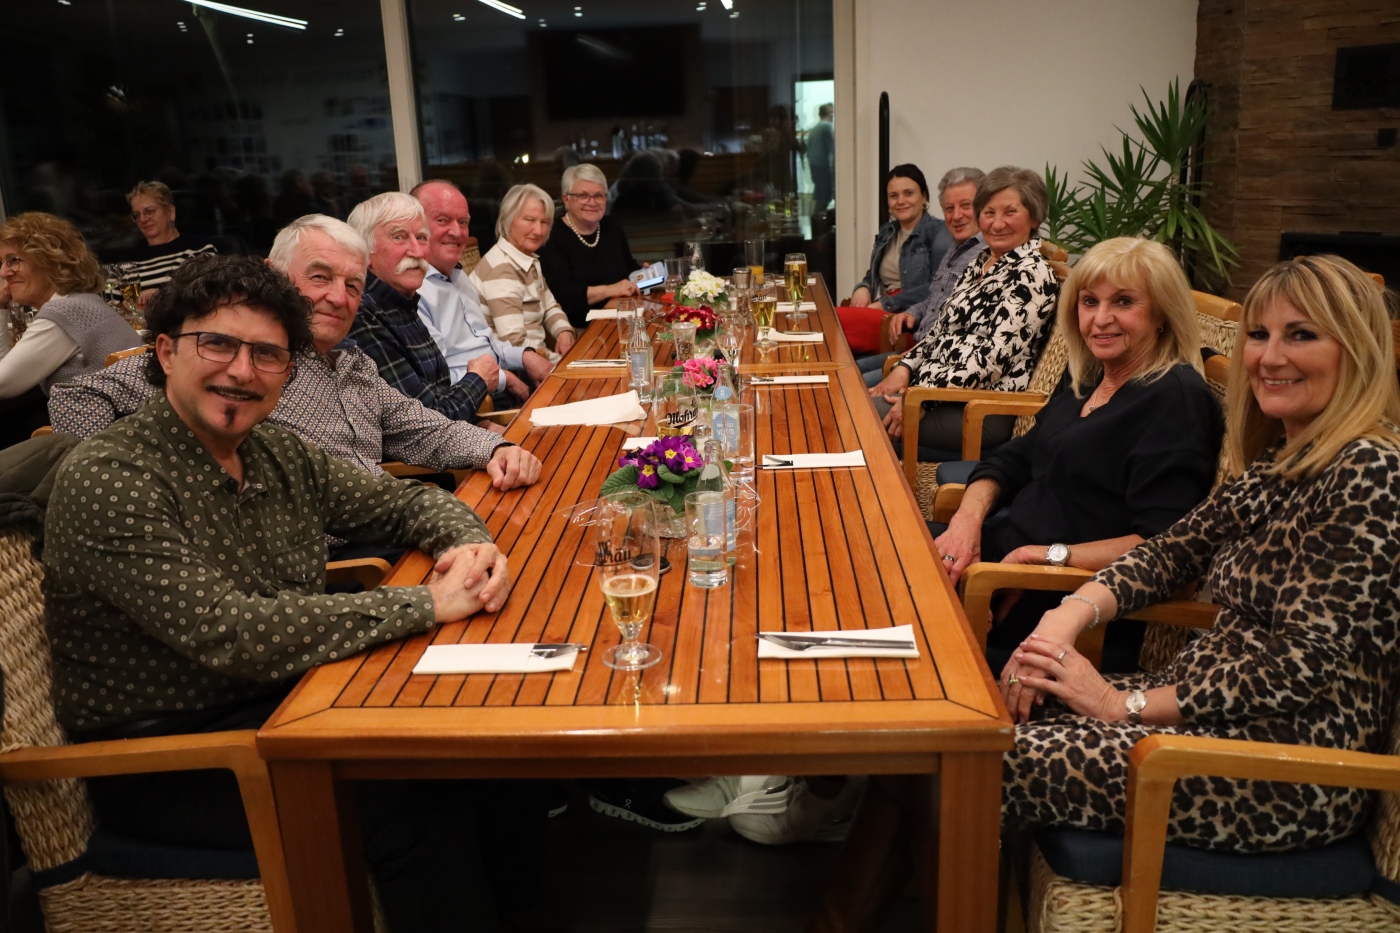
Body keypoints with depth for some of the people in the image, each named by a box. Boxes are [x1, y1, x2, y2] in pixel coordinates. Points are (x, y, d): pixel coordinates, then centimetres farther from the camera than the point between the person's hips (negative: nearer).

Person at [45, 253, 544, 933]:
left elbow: (407, 502, 13)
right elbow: (229, 634, -29)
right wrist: (429, 603, -25)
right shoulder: (107, 482, -19)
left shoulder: (279, 455, 3)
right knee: (419, 804, -24)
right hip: (165, 766, -7)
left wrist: (468, 545, -11)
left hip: (283, 704, 7)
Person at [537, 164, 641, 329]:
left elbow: (629, 266, 30)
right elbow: (559, 293, -21)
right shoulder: (552, 238, -8)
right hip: (578, 329, -7)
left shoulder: (613, 228, 16)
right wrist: (609, 290, -22)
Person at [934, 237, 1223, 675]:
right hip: (1007, 548, 8)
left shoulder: (1175, 400, -12)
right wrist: (969, 516, -3)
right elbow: (1013, 460, 17)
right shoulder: (1088, 379, 14)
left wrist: (1053, 555, -22)